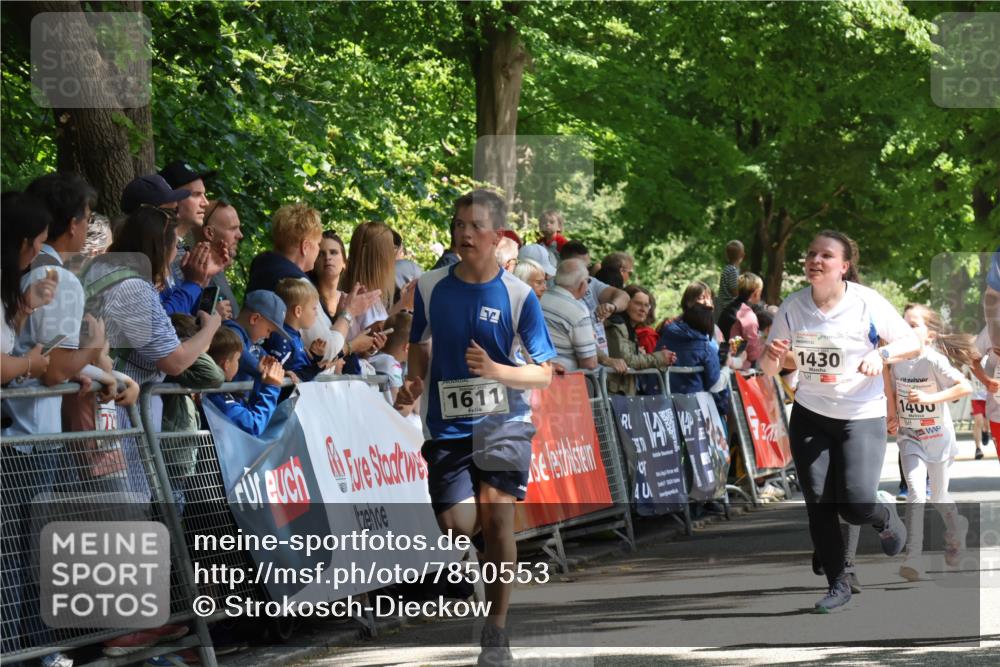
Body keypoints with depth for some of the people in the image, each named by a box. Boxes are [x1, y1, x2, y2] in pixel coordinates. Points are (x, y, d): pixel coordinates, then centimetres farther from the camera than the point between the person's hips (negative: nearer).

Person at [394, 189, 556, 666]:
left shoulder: (518, 296, -4)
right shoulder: (430, 287, 4)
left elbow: (544, 373, -3)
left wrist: (495, 370, -20)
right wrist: (414, 382, 1)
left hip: (503, 418, -2)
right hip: (447, 425, 2)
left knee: (496, 515, -16)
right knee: (458, 527, -11)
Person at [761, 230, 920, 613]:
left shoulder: (867, 303, -13)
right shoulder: (793, 307, -4)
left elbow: (912, 343, -5)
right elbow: (769, 369, 3)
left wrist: (881, 354, -25)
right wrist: (773, 357, -21)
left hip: (862, 416, -3)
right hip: (810, 416, 3)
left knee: (857, 505, -14)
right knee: (818, 504, -1)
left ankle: (887, 518, 23)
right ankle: (838, 585, 13)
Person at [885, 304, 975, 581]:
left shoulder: (935, 361, -19)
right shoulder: (895, 360, -4)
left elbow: (965, 387, -26)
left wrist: (928, 398, -30)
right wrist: (891, 415, 1)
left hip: (938, 437, -2)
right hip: (910, 437, 2)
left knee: (939, 498, 12)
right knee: (916, 493, -16)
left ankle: (956, 528, 47)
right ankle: (913, 558, -23)